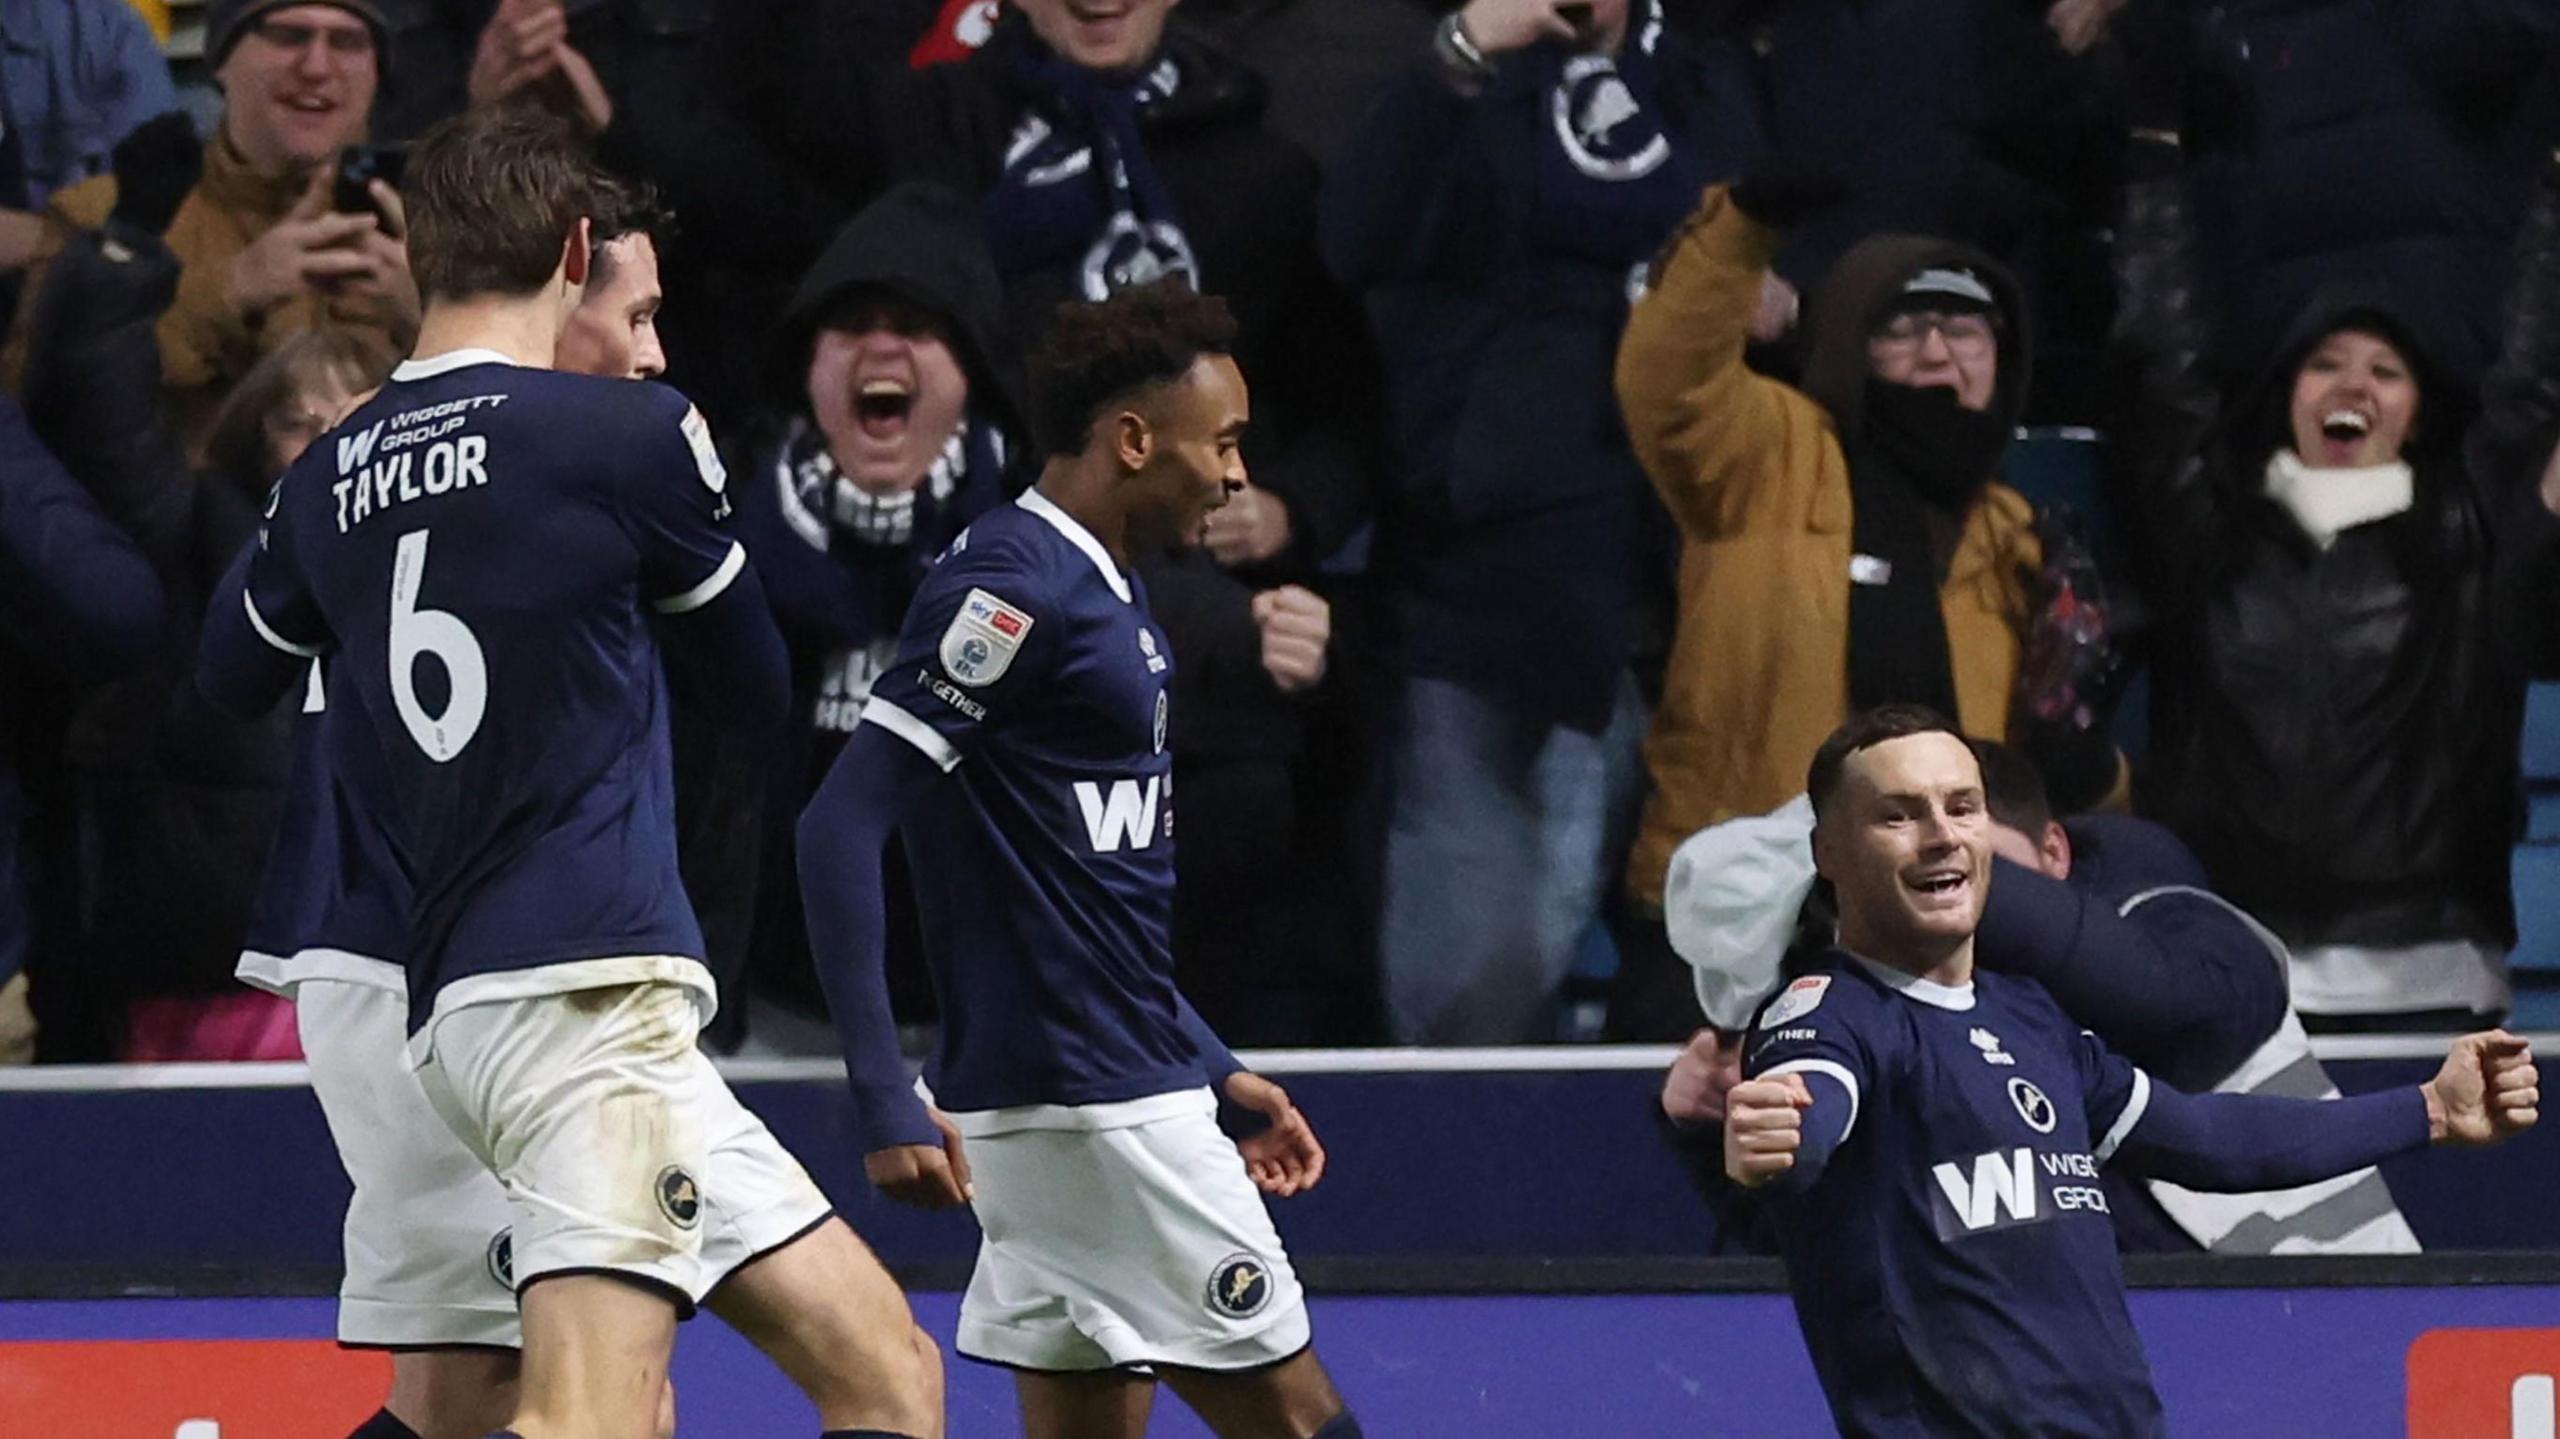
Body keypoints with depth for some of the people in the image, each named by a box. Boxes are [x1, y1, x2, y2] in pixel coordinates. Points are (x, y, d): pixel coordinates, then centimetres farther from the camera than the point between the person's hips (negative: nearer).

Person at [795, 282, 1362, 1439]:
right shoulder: (1014, 589, -15)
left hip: (1126, 1094, 10)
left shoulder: (1101, 592, 15)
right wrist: (888, 1101, -25)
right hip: (1092, 1111, -10)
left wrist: (1213, 1070, 24)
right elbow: (841, 826, -20)